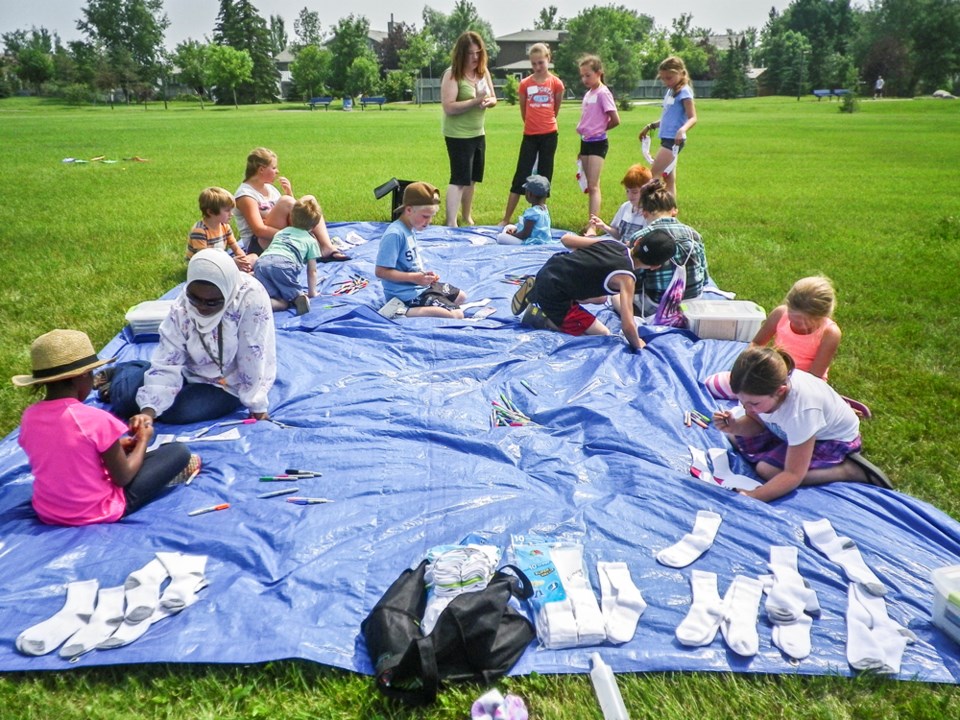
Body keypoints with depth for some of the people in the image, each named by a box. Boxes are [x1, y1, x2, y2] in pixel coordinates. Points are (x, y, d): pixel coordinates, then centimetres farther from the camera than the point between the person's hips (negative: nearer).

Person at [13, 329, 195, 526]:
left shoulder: (29, 417, -5)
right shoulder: (96, 419, -24)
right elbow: (122, 478, -13)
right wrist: (143, 441, 3)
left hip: (47, 513, 7)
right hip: (99, 512, -6)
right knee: (179, 451, 0)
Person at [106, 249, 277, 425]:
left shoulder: (252, 298, -33)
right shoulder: (182, 307, -19)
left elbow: (255, 358, -28)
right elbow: (167, 363, -20)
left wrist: (258, 406, -23)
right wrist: (149, 411, -31)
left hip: (230, 384, -3)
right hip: (192, 369, 3)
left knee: (176, 411, -23)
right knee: (125, 396, -5)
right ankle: (122, 373, 33)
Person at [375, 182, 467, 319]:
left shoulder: (411, 229, 6)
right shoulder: (395, 234, -23)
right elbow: (381, 271, -25)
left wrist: (425, 275, -1)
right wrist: (414, 277, -24)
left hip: (420, 284, 10)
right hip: (407, 294, -10)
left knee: (461, 297, 23)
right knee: (456, 315, -15)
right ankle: (403, 311, -16)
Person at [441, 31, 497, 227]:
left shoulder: (483, 72, 4)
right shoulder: (452, 74, -16)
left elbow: (494, 99, 12)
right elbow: (448, 108, -24)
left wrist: (488, 101, -12)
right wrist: (476, 100, -29)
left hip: (478, 133, 7)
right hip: (458, 135, -7)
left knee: (472, 178, 16)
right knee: (459, 179, -11)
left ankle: (467, 216, 32)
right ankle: (451, 223, -10)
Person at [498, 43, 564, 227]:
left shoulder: (556, 83, -3)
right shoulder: (525, 84, -1)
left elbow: (556, 108, 10)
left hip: (549, 135, 0)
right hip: (530, 136, 0)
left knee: (544, 177, 6)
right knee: (521, 177, 0)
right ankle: (506, 219, 3)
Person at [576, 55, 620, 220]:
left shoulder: (603, 93, -11)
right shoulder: (588, 94, 12)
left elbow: (615, 120, -16)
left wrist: (599, 130, 0)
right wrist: (581, 150, 16)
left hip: (597, 143, -8)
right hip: (585, 142, 8)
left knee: (593, 186, -13)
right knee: (589, 186, 10)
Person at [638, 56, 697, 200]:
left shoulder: (684, 92, -10)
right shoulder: (670, 91, 16)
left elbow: (693, 118, -17)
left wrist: (682, 130, -36)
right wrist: (650, 126, 27)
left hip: (674, 140, -9)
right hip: (667, 139, 9)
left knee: (653, 176, -11)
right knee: (669, 179, 9)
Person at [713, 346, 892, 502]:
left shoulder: (800, 411, -42)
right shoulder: (759, 387, -26)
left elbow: (793, 474, -35)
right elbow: (756, 422, -4)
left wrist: (751, 497, -46)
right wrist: (734, 426, -27)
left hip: (835, 439, -7)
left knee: (766, 469, -24)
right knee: (736, 438, 3)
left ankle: (849, 470, -13)